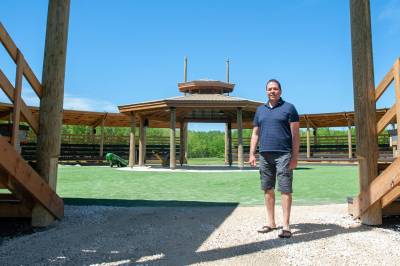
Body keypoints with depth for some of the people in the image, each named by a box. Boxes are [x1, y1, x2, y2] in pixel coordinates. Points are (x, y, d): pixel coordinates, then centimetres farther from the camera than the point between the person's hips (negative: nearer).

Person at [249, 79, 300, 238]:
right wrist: (252, 154, 6)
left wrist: (295, 157, -9)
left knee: (285, 189, -4)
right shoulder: (260, 110, 16)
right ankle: (271, 222, 20)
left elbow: (295, 134, -2)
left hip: (283, 154, -4)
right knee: (267, 189, 9)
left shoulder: (288, 108, 3)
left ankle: (286, 226, 2)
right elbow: (255, 134, 15)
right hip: (264, 155, 5)